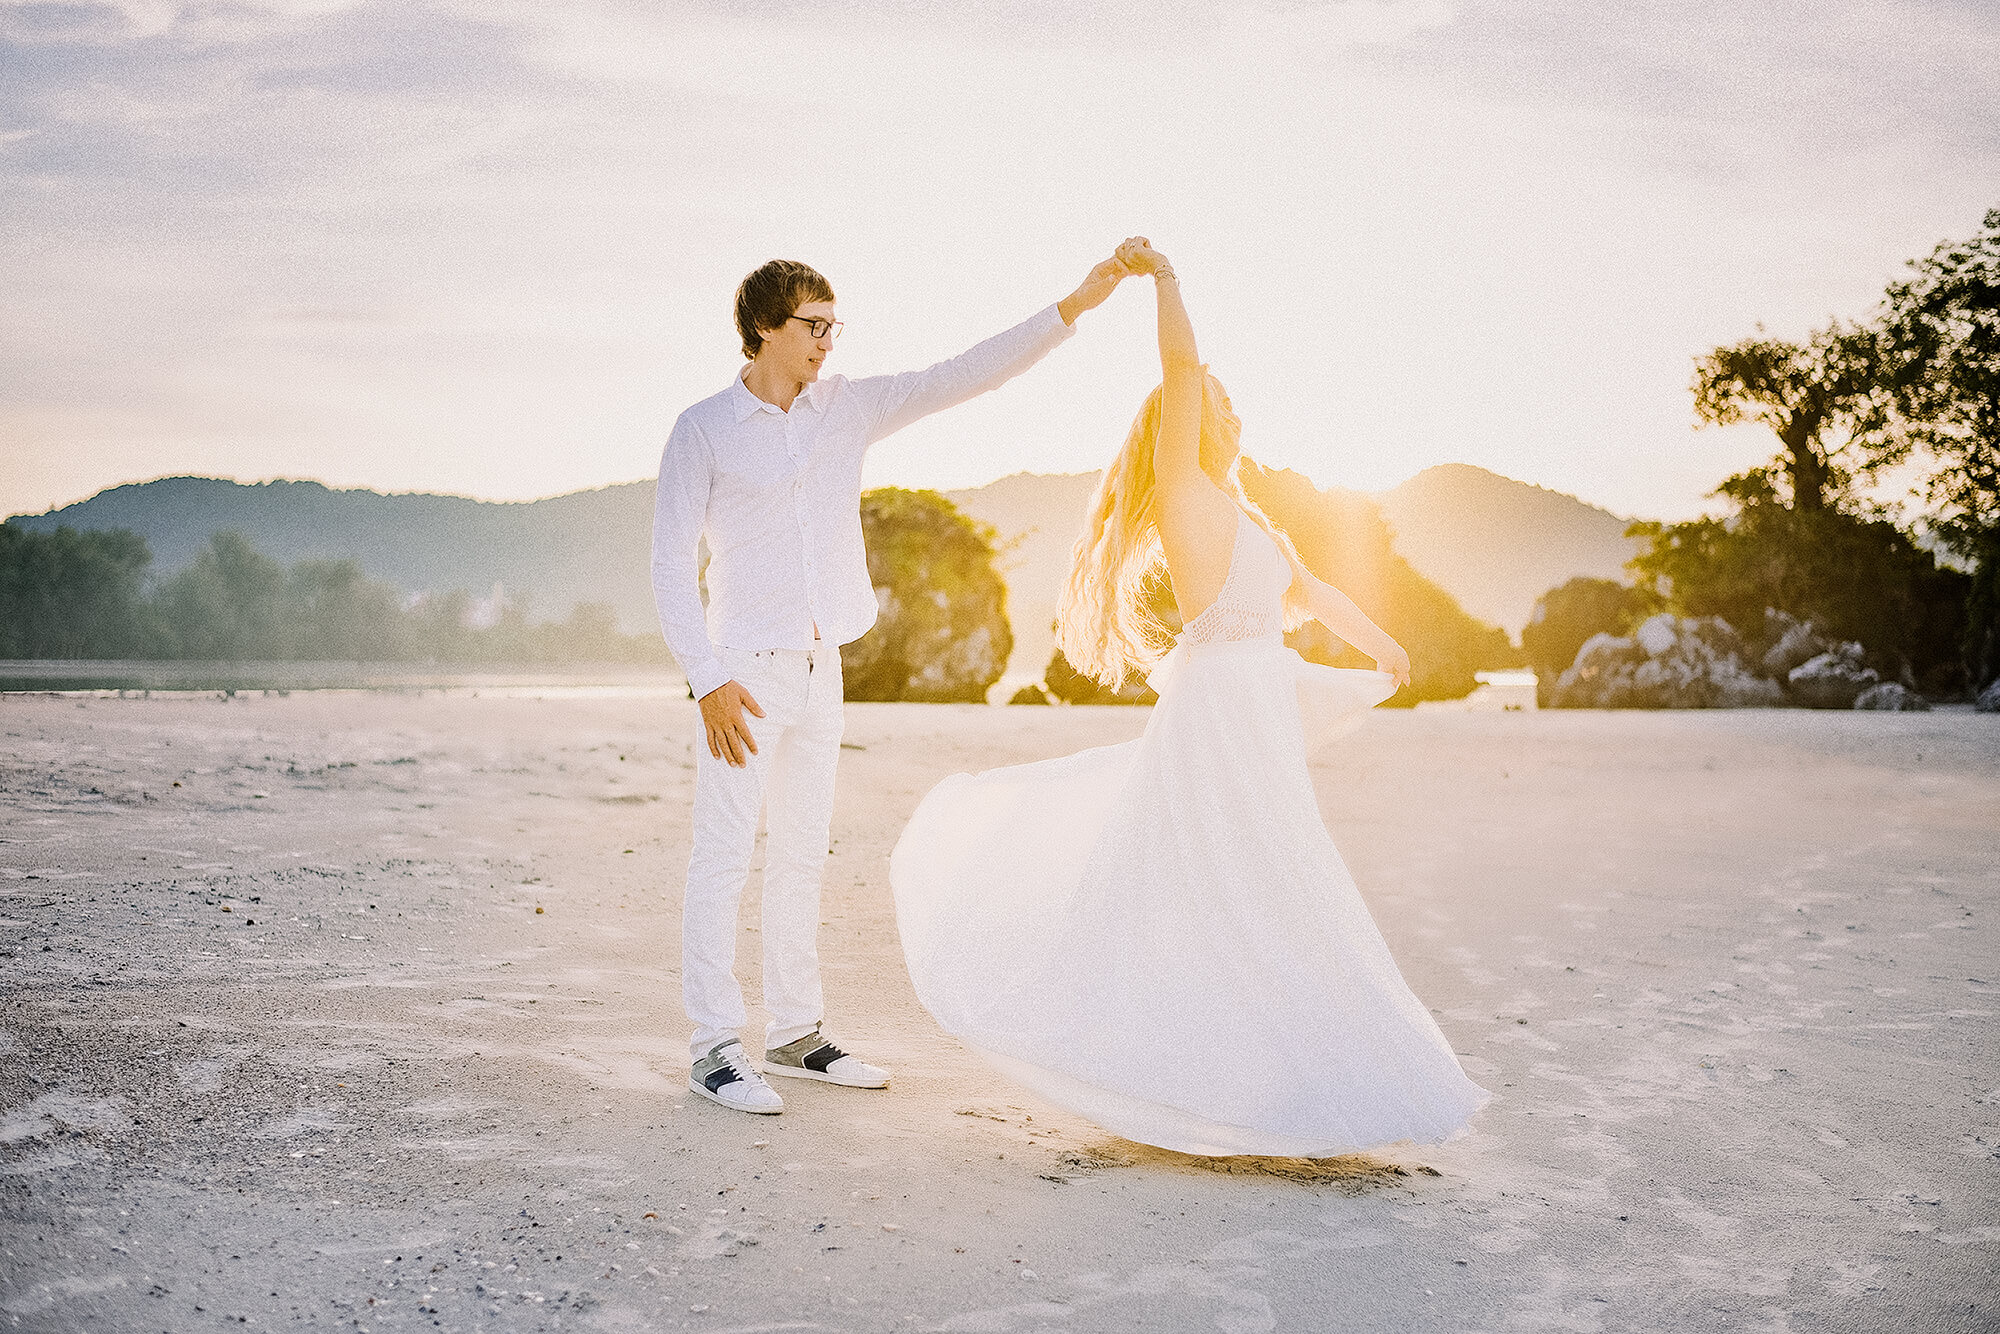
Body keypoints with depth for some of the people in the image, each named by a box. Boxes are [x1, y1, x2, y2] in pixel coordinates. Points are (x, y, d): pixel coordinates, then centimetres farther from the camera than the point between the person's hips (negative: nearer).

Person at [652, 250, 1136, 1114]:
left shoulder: (848, 408, 7)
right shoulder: (703, 429, -6)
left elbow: (963, 377, 4)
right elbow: (670, 564, -7)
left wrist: (1074, 307, -4)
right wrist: (708, 682, -16)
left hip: (820, 667, 6)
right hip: (744, 671, -6)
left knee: (801, 855, 12)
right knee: (723, 859, -5)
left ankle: (795, 1032, 21)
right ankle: (714, 1049, 1)